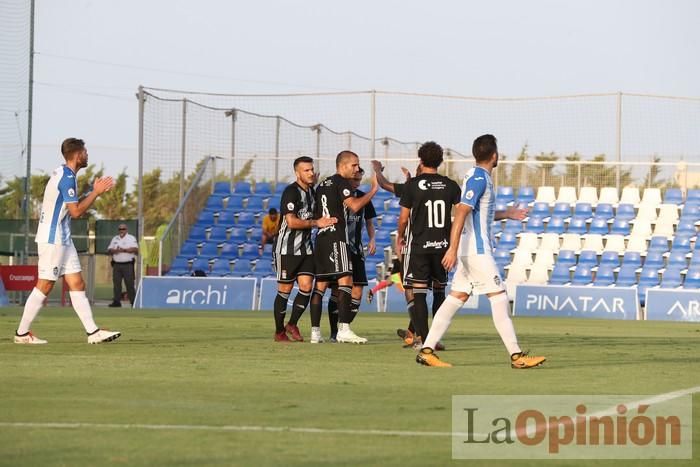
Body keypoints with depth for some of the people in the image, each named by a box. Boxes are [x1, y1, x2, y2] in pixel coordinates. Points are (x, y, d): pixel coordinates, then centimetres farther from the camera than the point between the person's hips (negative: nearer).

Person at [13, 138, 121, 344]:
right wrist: (96, 192, -10)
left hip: (62, 239, 10)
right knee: (44, 286, -6)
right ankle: (22, 333, 0)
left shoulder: (63, 174, 15)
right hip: (52, 240, -10)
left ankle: (93, 331, 2)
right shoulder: (67, 177, -16)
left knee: (77, 284, 5)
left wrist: (94, 191, 13)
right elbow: (76, 211, -17)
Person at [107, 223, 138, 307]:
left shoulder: (131, 238, 3)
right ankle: (117, 301, 4)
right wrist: (114, 251, -9)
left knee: (129, 284, -8)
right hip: (116, 265, 5)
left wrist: (124, 250, -17)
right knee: (116, 283, 1)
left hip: (128, 265, -5)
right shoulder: (115, 239, 18)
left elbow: (135, 249, -11)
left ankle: (133, 301, -6)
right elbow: (109, 250, 13)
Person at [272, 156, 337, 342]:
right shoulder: (291, 192, -14)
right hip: (287, 249, -7)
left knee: (306, 287, -5)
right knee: (285, 290, 0)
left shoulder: (312, 191, 12)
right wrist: (316, 223, -19)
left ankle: (292, 325, 12)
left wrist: (327, 221, 8)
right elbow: (292, 222, -22)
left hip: (305, 248, 7)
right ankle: (279, 331, 11)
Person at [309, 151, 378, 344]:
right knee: (345, 280, -14)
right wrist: (373, 190, -8)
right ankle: (343, 329, -25)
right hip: (336, 238, -9)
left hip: (320, 238, 9)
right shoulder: (341, 182, -5)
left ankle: (315, 332, 7)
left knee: (320, 285, 9)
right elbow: (354, 206, -16)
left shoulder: (322, 185, 21)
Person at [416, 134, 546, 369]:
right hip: (477, 250, -10)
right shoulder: (479, 179, -15)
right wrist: (453, 248, -28)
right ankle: (516, 356, -7)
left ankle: (427, 350, 5)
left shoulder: (477, 176, 15)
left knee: (457, 297, 8)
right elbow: (461, 213, -23)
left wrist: (506, 214, 31)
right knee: (499, 297, -7)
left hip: (471, 250, 10)